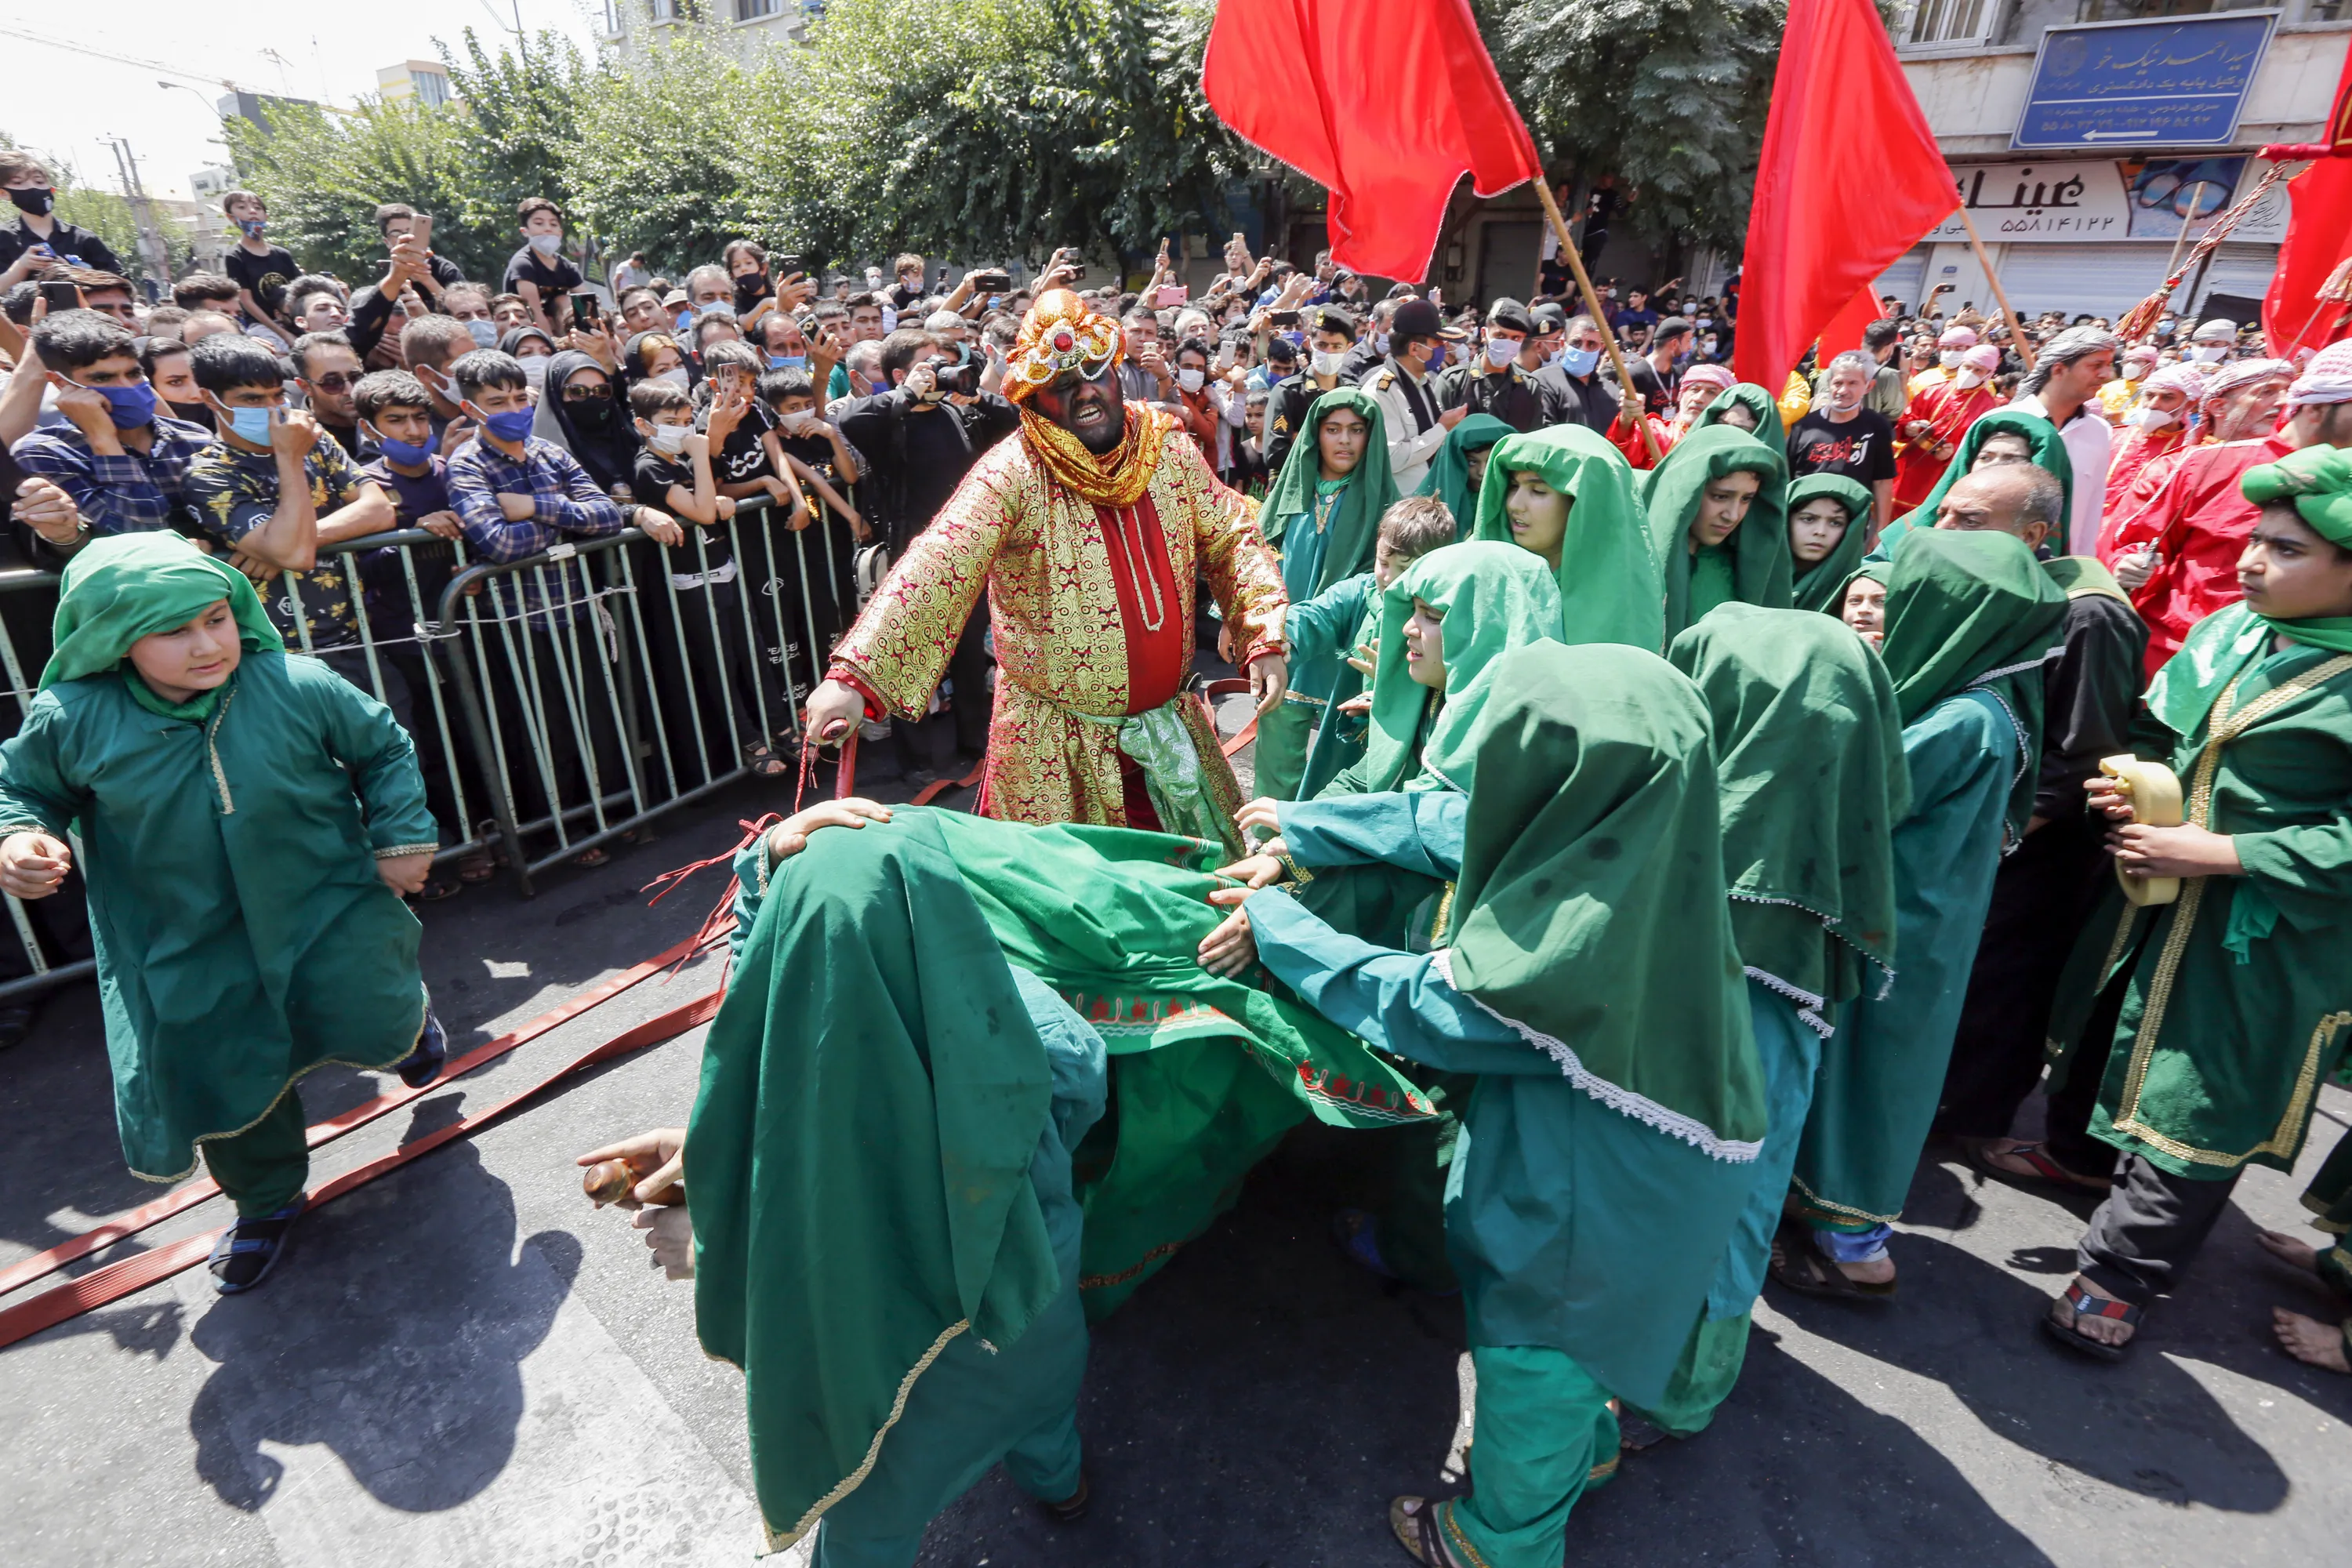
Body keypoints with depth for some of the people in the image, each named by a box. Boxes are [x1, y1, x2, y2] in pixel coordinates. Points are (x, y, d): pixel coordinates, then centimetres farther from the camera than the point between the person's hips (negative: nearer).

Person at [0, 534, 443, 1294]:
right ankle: (268, 1200, 40)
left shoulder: (301, 687, -18)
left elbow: (383, 749, -2)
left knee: (373, 1033, -7)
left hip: (329, 904, -1)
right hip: (194, 949, 2)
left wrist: (402, 837, -3)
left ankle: (405, 1010, 35)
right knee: (224, 1087, 11)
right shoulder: (73, 720, -15)